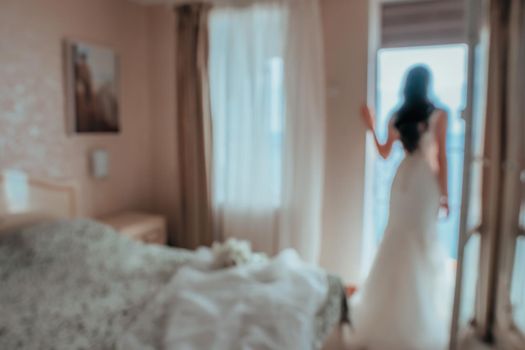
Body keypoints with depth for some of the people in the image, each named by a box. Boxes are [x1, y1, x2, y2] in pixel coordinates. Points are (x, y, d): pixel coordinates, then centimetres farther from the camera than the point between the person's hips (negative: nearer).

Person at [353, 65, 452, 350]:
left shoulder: (397, 117, 5)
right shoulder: (438, 114, -6)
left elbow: (384, 153, 12)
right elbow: (441, 158, -8)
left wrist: (371, 128, 24)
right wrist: (445, 193, -2)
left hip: (403, 178, 4)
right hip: (426, 179, -4)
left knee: (396, 240, 13)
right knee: (424, 244, 4)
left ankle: (391, 312, 24)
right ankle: (420, 316, 13)